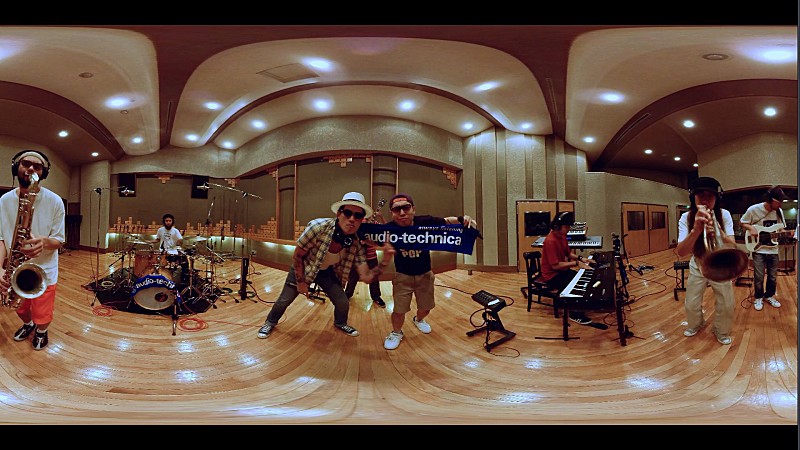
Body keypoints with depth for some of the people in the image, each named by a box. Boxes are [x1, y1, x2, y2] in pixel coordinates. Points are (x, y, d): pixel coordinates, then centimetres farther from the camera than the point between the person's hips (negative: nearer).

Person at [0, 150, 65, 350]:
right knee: (21, 309, 24)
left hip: (44, 271, -3)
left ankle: (41, 332, 41)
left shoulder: (55, 201, -13)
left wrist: (44, 242, -32)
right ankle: (28, 325, 58)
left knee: (42, 317, 6)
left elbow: (59, 240, -9)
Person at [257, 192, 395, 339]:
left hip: (328, 272, 3)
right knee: (284, 300, 4)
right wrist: (301, 282, -15)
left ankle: (340, 323, 37)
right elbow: (297, 256, -22)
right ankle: (270, 323, 36)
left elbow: (366, 277, -23)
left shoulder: (356, 244, -25)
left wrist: (385, 262, -39)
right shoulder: (318, 227, -37)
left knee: (343, 303, 2)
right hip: (303, 268, -3)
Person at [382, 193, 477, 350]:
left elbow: (446, 221, -12)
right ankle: (396, 333, 29)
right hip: (402, 275, -2)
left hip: (424, 274, 2)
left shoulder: (425, 222, -25)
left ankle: (418, 320, 56)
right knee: (399, 310, -4)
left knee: (425, 307, 19)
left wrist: (463, 219, -31)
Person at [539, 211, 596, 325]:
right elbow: (555, 265, -27)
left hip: (562, 270, 9)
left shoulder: (562, 236, 3)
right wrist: (576, 263, -24)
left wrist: (581, 258, -3)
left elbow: (569, 253, 15)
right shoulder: (550, 241, -26)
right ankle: (575, 314, -4)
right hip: (552, 276, -9)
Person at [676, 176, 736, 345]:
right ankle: (695, 324, 38)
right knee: (691, 306, 5)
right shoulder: (686, 218, -21)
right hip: (697, 267, 0)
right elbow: (681, 252, -33)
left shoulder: (724, 215, -20)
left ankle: (721, 331, 28)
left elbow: (732, 246, -27)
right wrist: (696, 229, -51)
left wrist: (717, 230, -48)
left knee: (726, 306, -2)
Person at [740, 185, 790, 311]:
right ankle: (758, 298, 17)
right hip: (758, 250, -4)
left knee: (773, 277, 11)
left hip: (773, 250, 4)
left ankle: (769, 296, 31)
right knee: (759, 277, -3)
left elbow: (781, 230, 12)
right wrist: (751, 228, -17)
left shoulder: (779, 211, 0)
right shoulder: (754, 209, -14)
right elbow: (742, 222, 1)